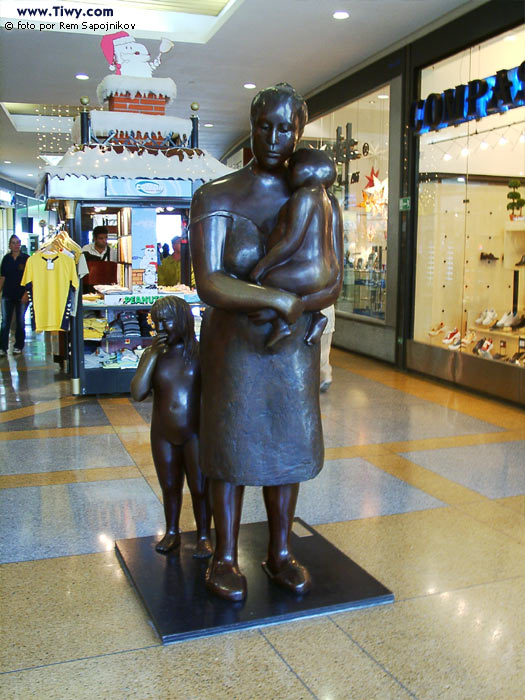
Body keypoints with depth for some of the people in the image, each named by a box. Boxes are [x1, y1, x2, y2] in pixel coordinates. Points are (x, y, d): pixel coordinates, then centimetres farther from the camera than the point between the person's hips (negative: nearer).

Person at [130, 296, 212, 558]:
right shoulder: (151, 354, -2)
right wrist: (153, 355, -18)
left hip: (195, 433, -3)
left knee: (199, 487, 6)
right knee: (169, 486, 17)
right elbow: (138, 394, -13)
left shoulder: (201, 353, -9)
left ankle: (203, 536, 24)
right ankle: (172, 532, 35)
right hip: (163, 435, 3)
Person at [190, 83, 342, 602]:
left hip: (294, 342, 3)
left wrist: (294, 310, -21)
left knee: (287, 442, 10)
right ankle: (225, 558, 22)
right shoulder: (216, 198, -7)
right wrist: (280, 297, -26)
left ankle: (280, 552, 28)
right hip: (234, 344, -3)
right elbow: (209, 284, -19)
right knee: (231, 443, 5)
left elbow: (332, 285, -2)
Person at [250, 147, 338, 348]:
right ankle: (316, 315, 19)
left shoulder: (304, 196, -12)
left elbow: (292, 241, -20)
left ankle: (280, 324, -6)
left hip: (307, 273, -10)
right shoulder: (323, 198, 17)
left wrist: (262, 265, -15)